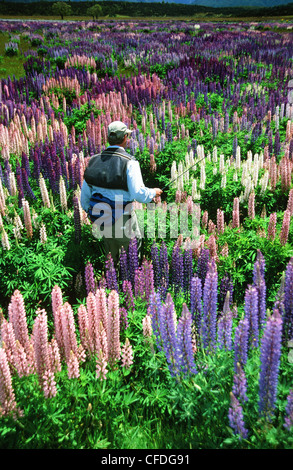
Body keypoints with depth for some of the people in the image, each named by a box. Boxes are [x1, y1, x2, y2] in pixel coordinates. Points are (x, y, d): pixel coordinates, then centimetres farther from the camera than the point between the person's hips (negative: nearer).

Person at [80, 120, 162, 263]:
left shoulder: (94, 160, 1)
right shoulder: (129, 162, -16)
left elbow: (85, 194, 6)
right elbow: (139, 194, -23)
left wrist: (89, 211, 22)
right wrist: (153, 192, -3)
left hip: (99, 217, 6)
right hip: (122, 220, -5)